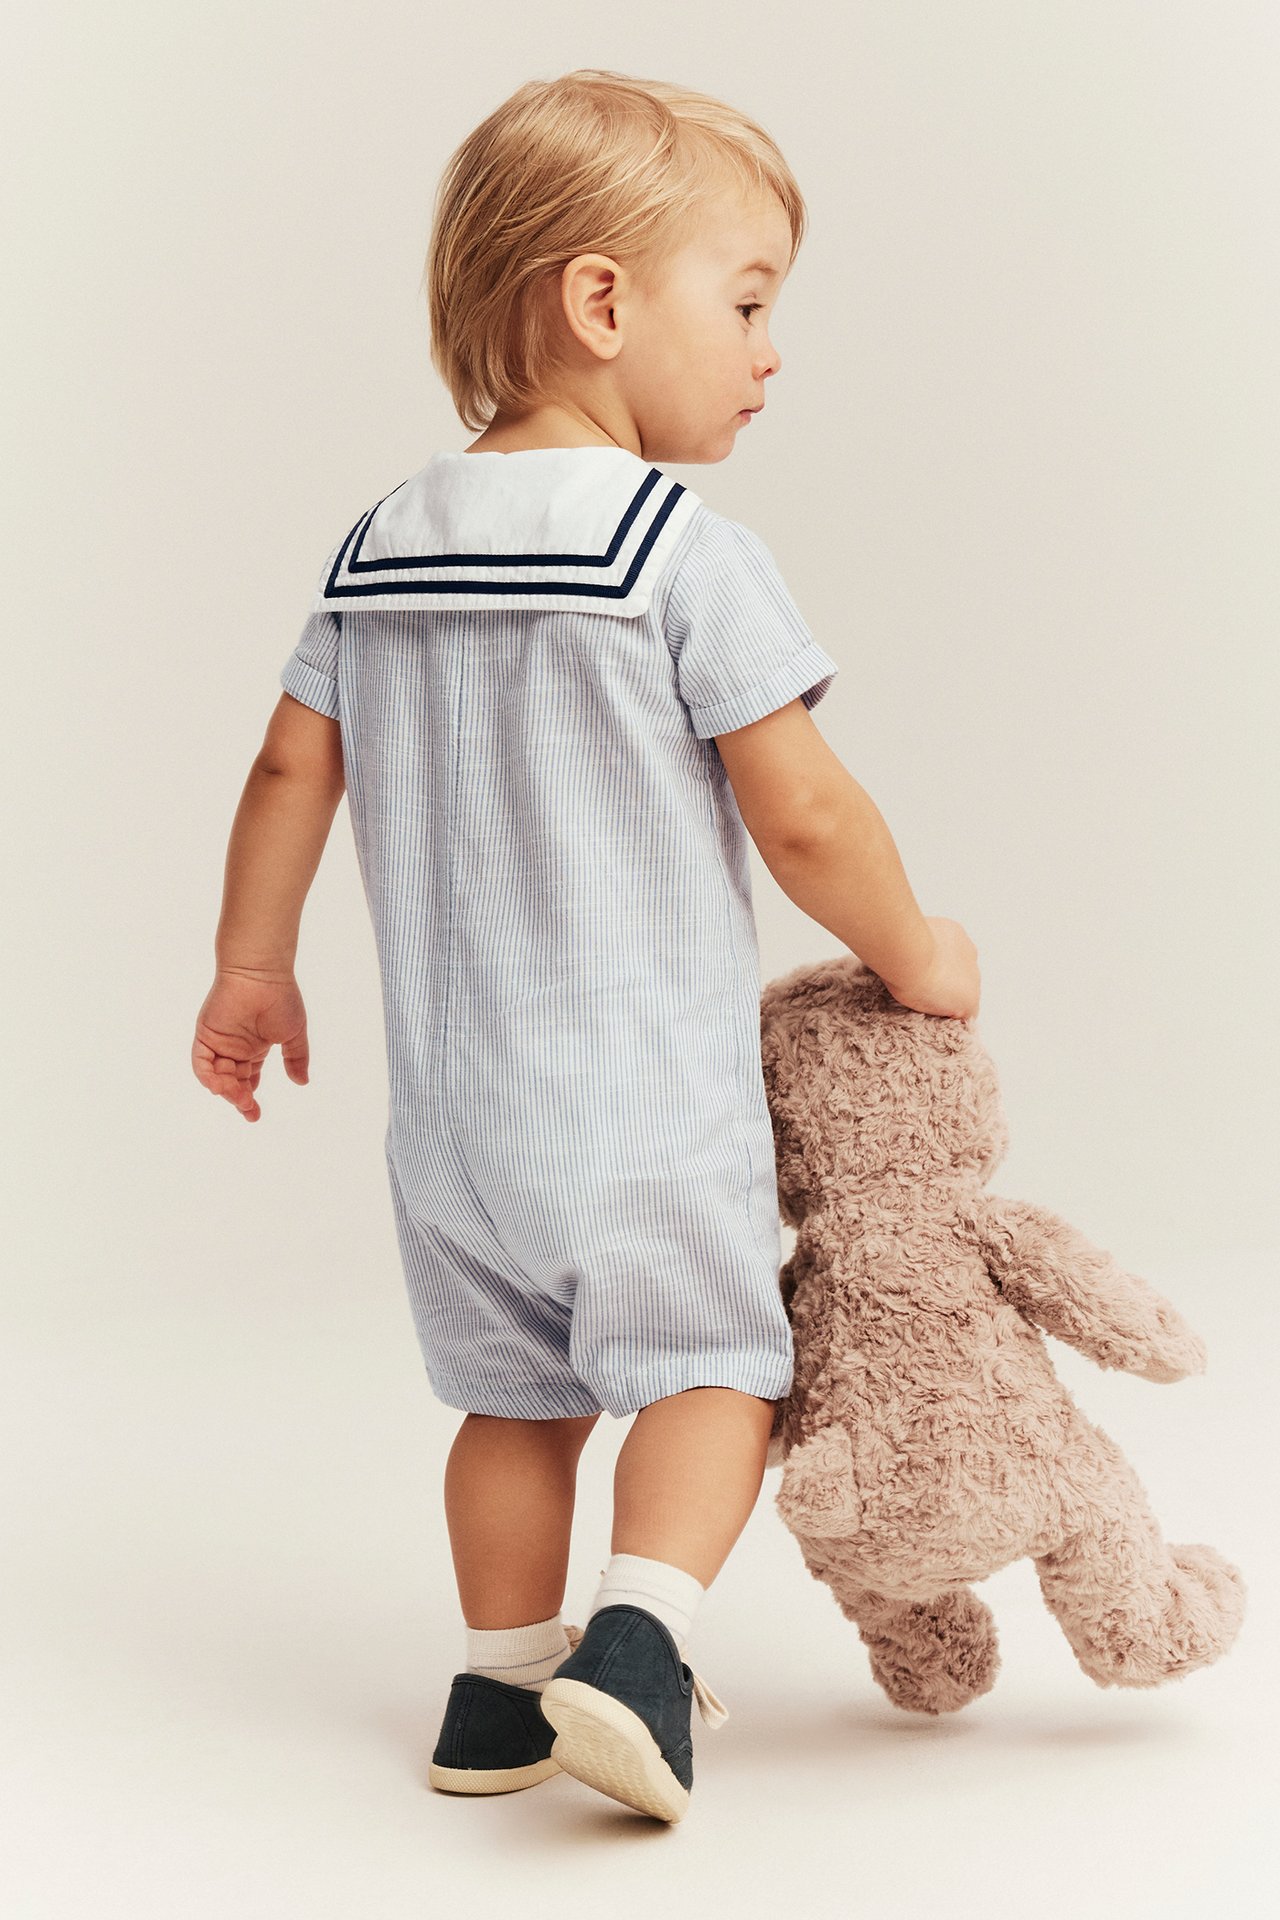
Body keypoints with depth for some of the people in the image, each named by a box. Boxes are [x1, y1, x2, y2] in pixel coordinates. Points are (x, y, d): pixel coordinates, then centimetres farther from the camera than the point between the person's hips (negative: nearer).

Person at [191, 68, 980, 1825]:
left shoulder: (382, 545, 4)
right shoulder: (689, 553, -15)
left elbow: (293, 771, 8)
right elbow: (803, 816, -15)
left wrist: (252, 972, 20)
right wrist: (913, 955, 2)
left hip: (452, 1097, 6)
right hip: (645, 1100, -6)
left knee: (515, 1392, 19)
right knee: (710, 1364, 9)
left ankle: (502, 1693, 26)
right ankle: (635, 1641, -10)